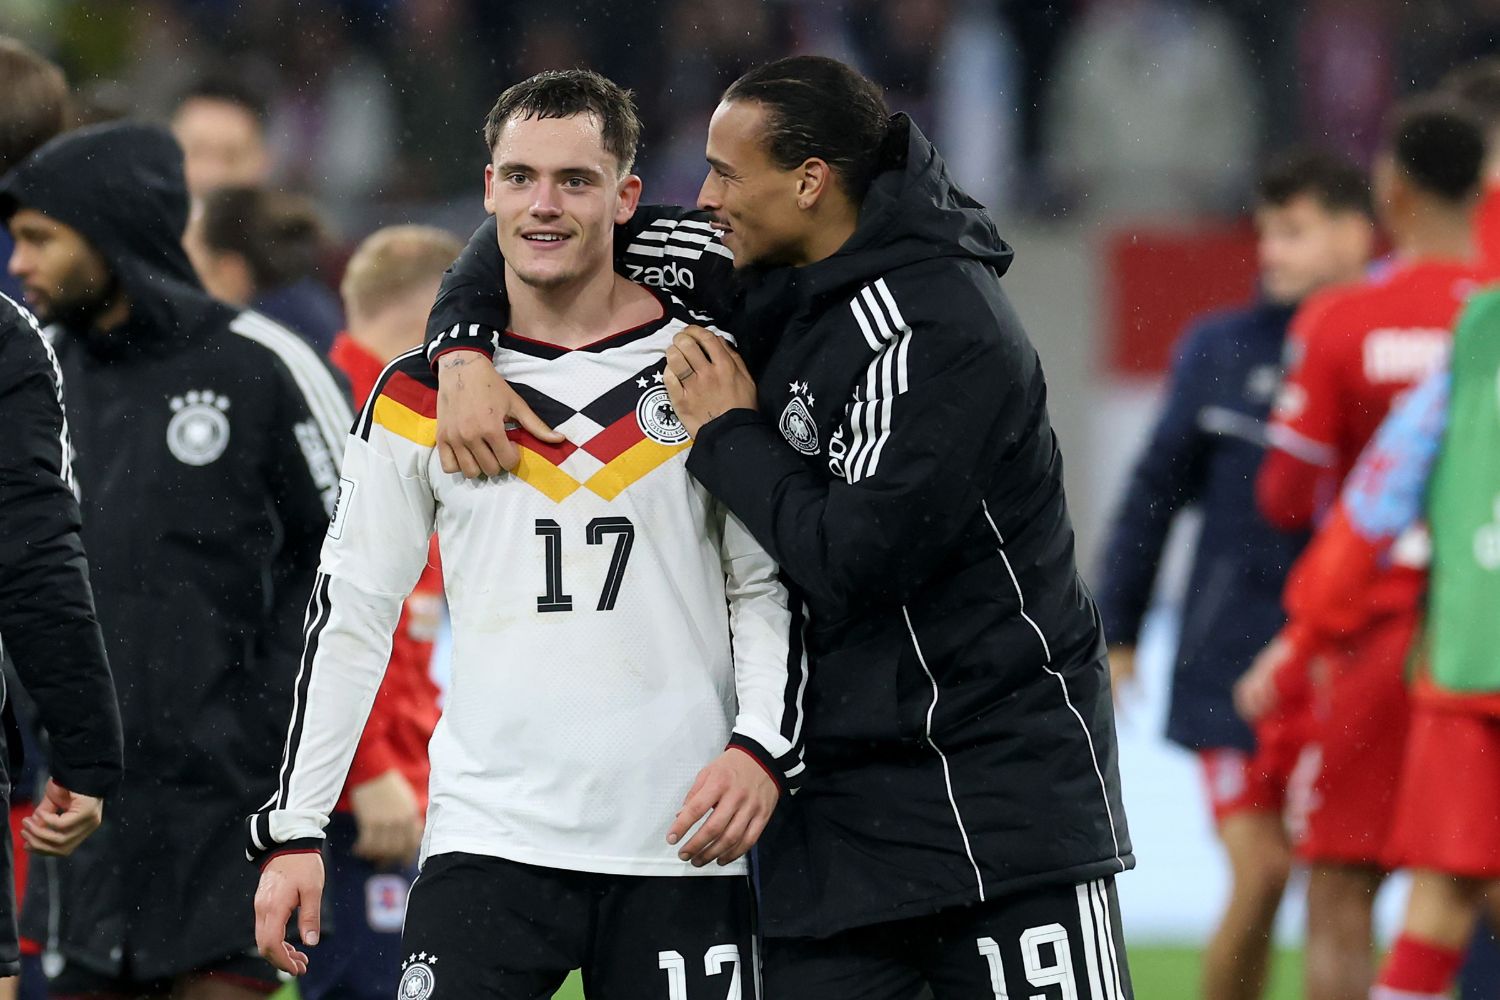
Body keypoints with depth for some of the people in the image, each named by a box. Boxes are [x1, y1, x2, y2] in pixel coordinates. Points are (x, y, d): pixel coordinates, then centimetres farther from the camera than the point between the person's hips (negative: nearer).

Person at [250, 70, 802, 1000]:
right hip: (490, 842, 0)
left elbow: (768, 586, 8)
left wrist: (763, 749, -9)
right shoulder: (420, 396, 6)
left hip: (679, 849, 0)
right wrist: (293, 830, 5)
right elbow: (352, 613, 9)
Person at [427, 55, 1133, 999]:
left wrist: (728, 433, -11)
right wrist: (465, 350, -3)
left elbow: (853, 563, -23)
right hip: (842, 794, 7)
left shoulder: (938, 332, -19)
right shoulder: (755, 269, 5)